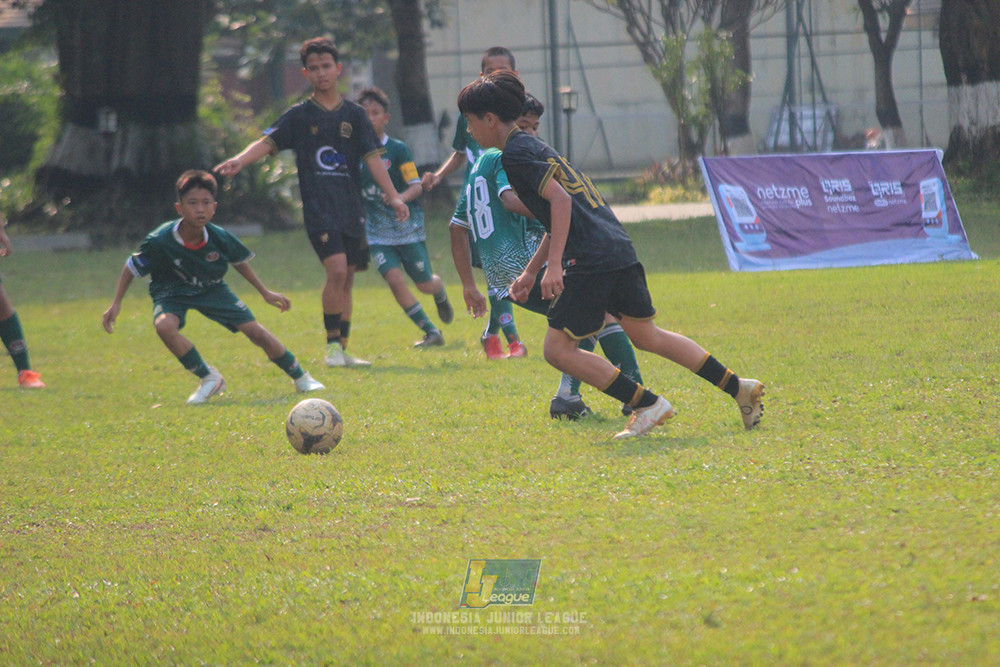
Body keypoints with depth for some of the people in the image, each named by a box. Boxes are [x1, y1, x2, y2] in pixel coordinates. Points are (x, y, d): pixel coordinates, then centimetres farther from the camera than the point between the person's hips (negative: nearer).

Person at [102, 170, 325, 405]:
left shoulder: (220, 238, -20)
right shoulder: (160, 241, -30)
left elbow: (239, 262, 2)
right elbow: (132, 268, -12)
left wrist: (266, 293, 11)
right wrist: (116, 304, -11)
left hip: (211, 289, 2)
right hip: (172, 293, -2)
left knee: (256, 331, -7)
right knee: (164, 325, -34)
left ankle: (300, 378, 15)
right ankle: (209, 379, -15)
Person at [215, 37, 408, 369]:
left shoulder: (354, 115, 10)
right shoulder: (299, 116, 4)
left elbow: (372, 157, 5)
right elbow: (267, 142, -6)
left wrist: (393, 196, -6)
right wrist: (239, 161, -25)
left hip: (351, 209, 4)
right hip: (318, 207, -3)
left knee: (347, 279, 6)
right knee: (337, 270, -19)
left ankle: (343, 349, 15)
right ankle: (332, 345, -10)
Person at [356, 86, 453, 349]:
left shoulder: (398, 149, -8)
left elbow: (416, 186, -12)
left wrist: (400, 198, -31)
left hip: (407, 226, -2)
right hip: (378, 232, 2)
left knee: (425, 284, 3)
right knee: (394, 278, -18)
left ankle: (441, 295, 43)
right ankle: (431, 332, -7)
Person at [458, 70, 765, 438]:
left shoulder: (514, 155, -7)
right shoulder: (533, 146, 23)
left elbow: (560, 200, -20)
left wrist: (554, 265, -25)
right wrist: (530, 271, 30)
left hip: (591, 260, -10)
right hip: (619, 248, 10)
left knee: (558, 349, -4)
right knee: (646, 335, 21)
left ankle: (648, 404, -6)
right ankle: (740, 388, 21)